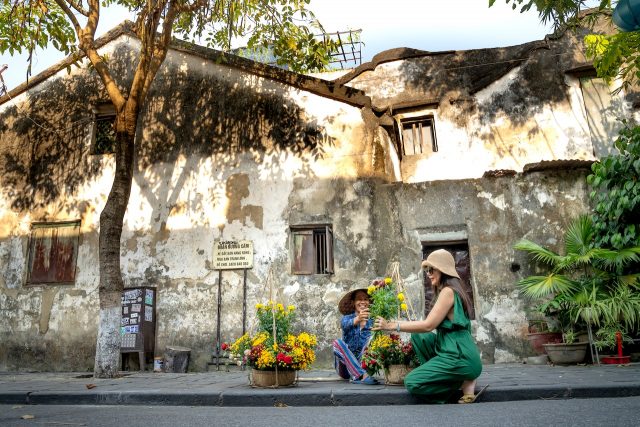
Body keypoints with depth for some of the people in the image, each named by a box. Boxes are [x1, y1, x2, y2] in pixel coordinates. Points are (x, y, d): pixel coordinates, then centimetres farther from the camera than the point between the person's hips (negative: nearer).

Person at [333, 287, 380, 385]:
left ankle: (356, 376, -29)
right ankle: (362, 376, -40)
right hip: (346, 363, -1)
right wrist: (358, 319, -52)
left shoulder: (371, 321, 0)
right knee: (337, 343, -28)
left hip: (363, 362, 1)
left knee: (372, 336, -19)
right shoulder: (347, 317, -4)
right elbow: (346, 324, -29)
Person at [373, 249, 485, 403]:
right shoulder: (450, 290, 16)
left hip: (460, 357, -10)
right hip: (454, 351, 10)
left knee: (411, 382, -10)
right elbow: (435, 325, 15)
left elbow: (428, 325, -18)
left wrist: (392, 325, -14)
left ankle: (463, 382, -2)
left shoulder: (448, 291, -13)